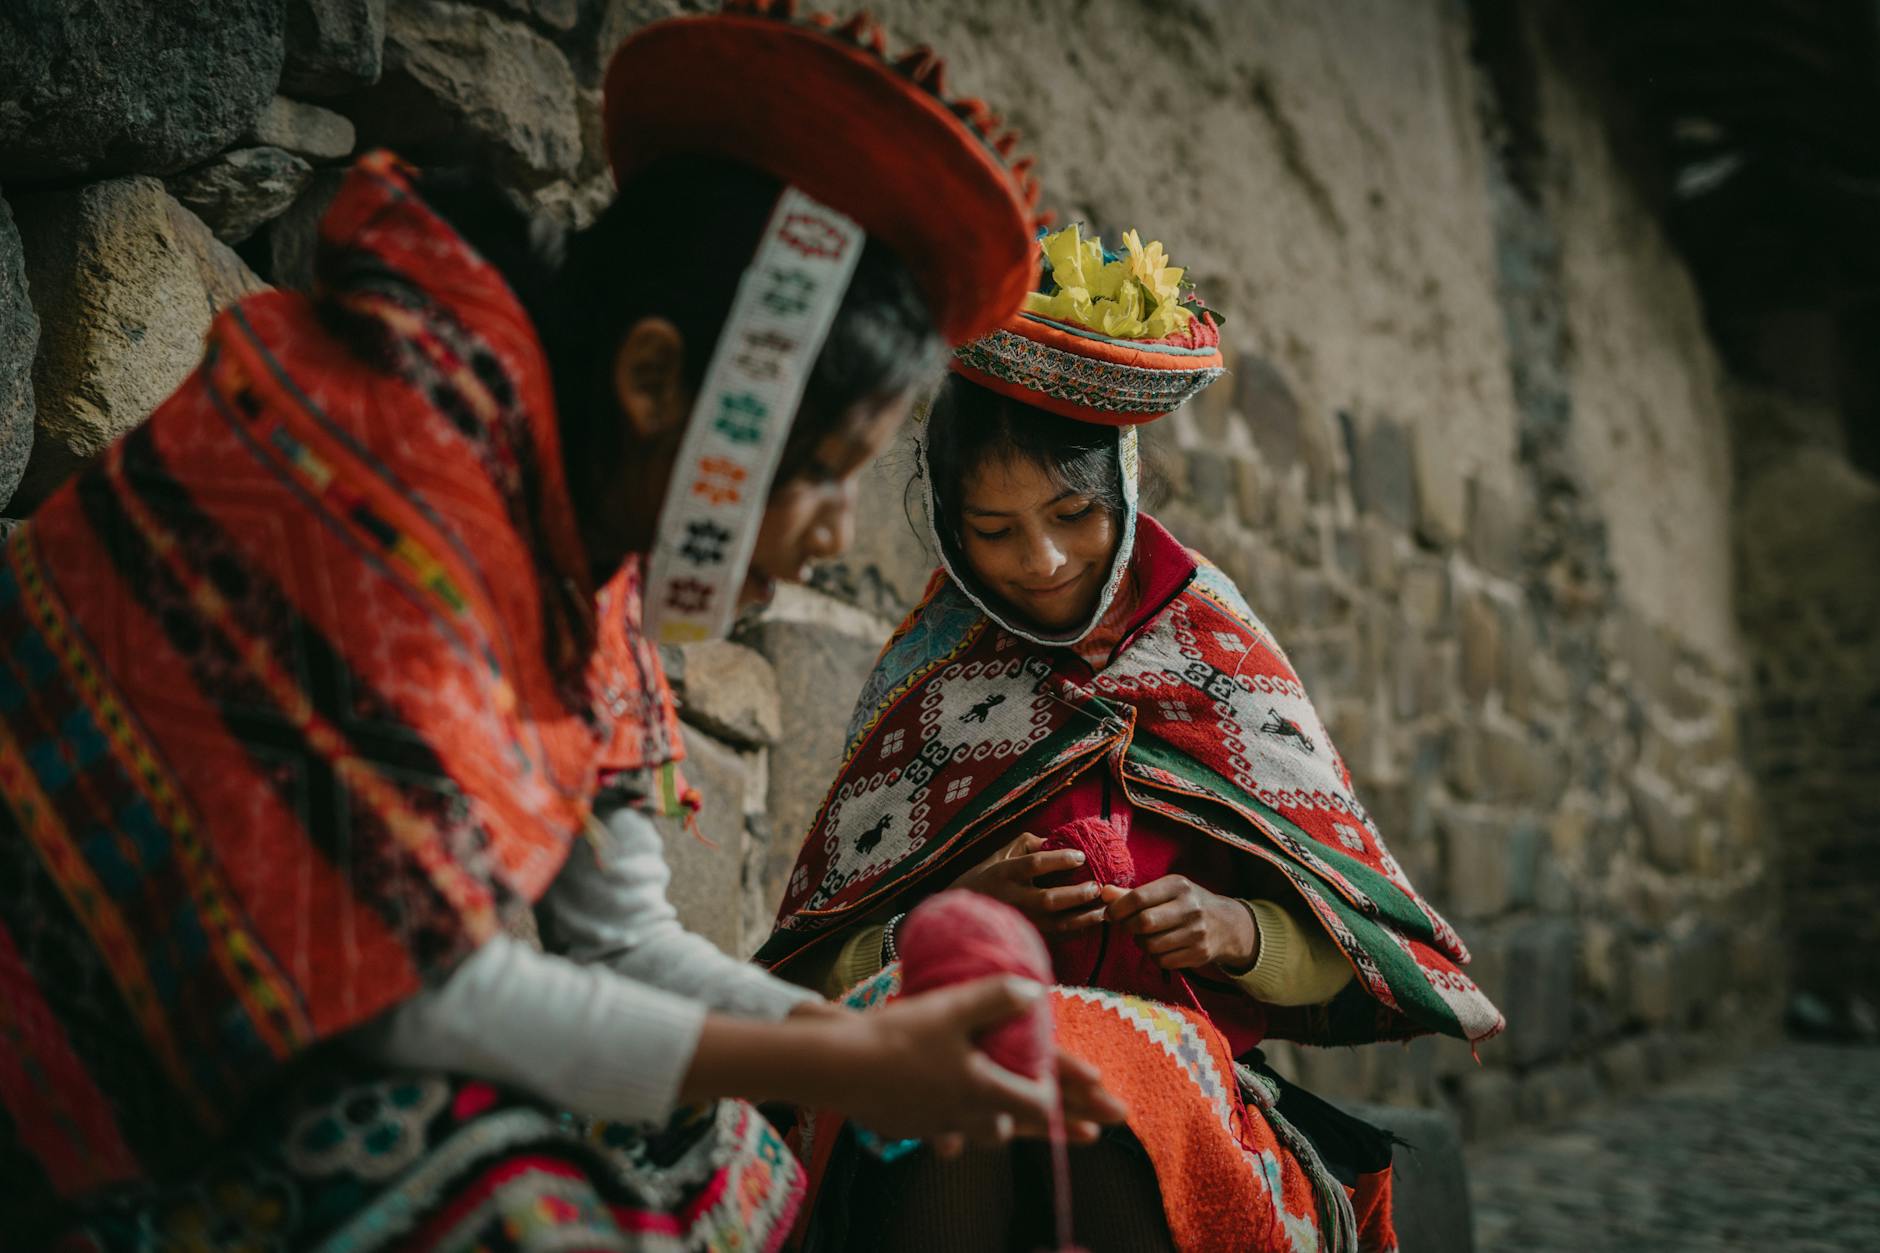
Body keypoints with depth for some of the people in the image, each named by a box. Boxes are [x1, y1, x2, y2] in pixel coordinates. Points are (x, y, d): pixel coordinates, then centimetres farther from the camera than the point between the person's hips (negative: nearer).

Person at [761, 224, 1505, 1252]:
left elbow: (1354, 942, 10)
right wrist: (954, 915, -12)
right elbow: (813, 969, 7)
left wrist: (1239, 931, -11)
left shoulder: (1212, 656, 11)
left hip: (1174, 1071, 0)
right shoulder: (929, 684, 12)